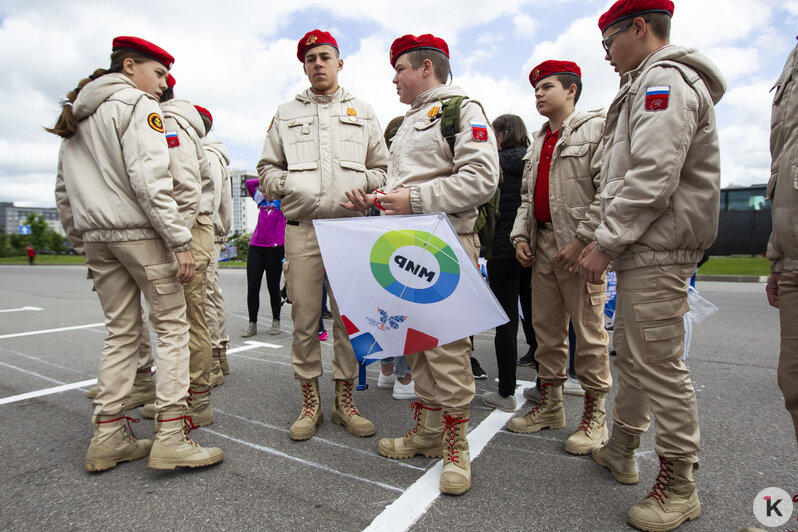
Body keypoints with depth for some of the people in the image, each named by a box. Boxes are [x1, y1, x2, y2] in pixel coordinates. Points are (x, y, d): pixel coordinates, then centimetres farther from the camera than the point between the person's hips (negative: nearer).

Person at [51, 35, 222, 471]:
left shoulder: (75, 117, 22)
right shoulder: (136, 104, -4)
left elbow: (63, 191, 20)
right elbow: (149, 180, -17)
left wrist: (83, 243, 23)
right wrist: (180, 241, -18)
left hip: (97, 237, 8)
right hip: (140, 232, -8)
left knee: (120, 332, 11)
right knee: (172, 326, -3)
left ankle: (107, 438, 14)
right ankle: (170, 438, -4)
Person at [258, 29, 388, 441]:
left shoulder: (363, 113, 19)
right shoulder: (286, 114, 19)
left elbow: (383, 169, 16)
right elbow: (266, 168, 17)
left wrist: (360, 185, -5)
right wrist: (287, 184, -4)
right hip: (301, 227, 0)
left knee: (349, 317, 2)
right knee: (304, 318, 1)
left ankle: (345, 401, 16)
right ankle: (310, 402, 16)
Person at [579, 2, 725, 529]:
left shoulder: (664, 80, -9)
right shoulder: (649, 85, 25)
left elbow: (652, 180, -21)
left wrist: (605, 243, -16)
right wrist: (602, 239, 19)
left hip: (657, 253, -11)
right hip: (644, 250, 11)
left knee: (659, 365, -4)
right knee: (631, 355, 17)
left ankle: (679, 487, 12)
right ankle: (621, 451, 32)